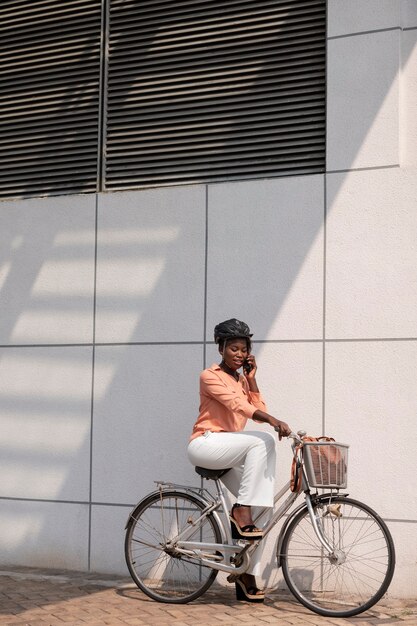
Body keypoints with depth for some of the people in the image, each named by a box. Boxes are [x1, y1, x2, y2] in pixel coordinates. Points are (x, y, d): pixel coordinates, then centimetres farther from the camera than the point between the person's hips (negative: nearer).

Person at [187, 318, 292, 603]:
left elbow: (259, 410, 2)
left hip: (229, 455, 7)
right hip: (206, 444, -7)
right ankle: (241, 511, -25)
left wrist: (251, 378, -2)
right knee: (262, 441, -31)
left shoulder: (242, 379, 18)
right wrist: (273, 420, -36)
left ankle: (247, 578, -1)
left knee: (258, 514, -8)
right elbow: (235, 404, -24)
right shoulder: (211, 376, -5)